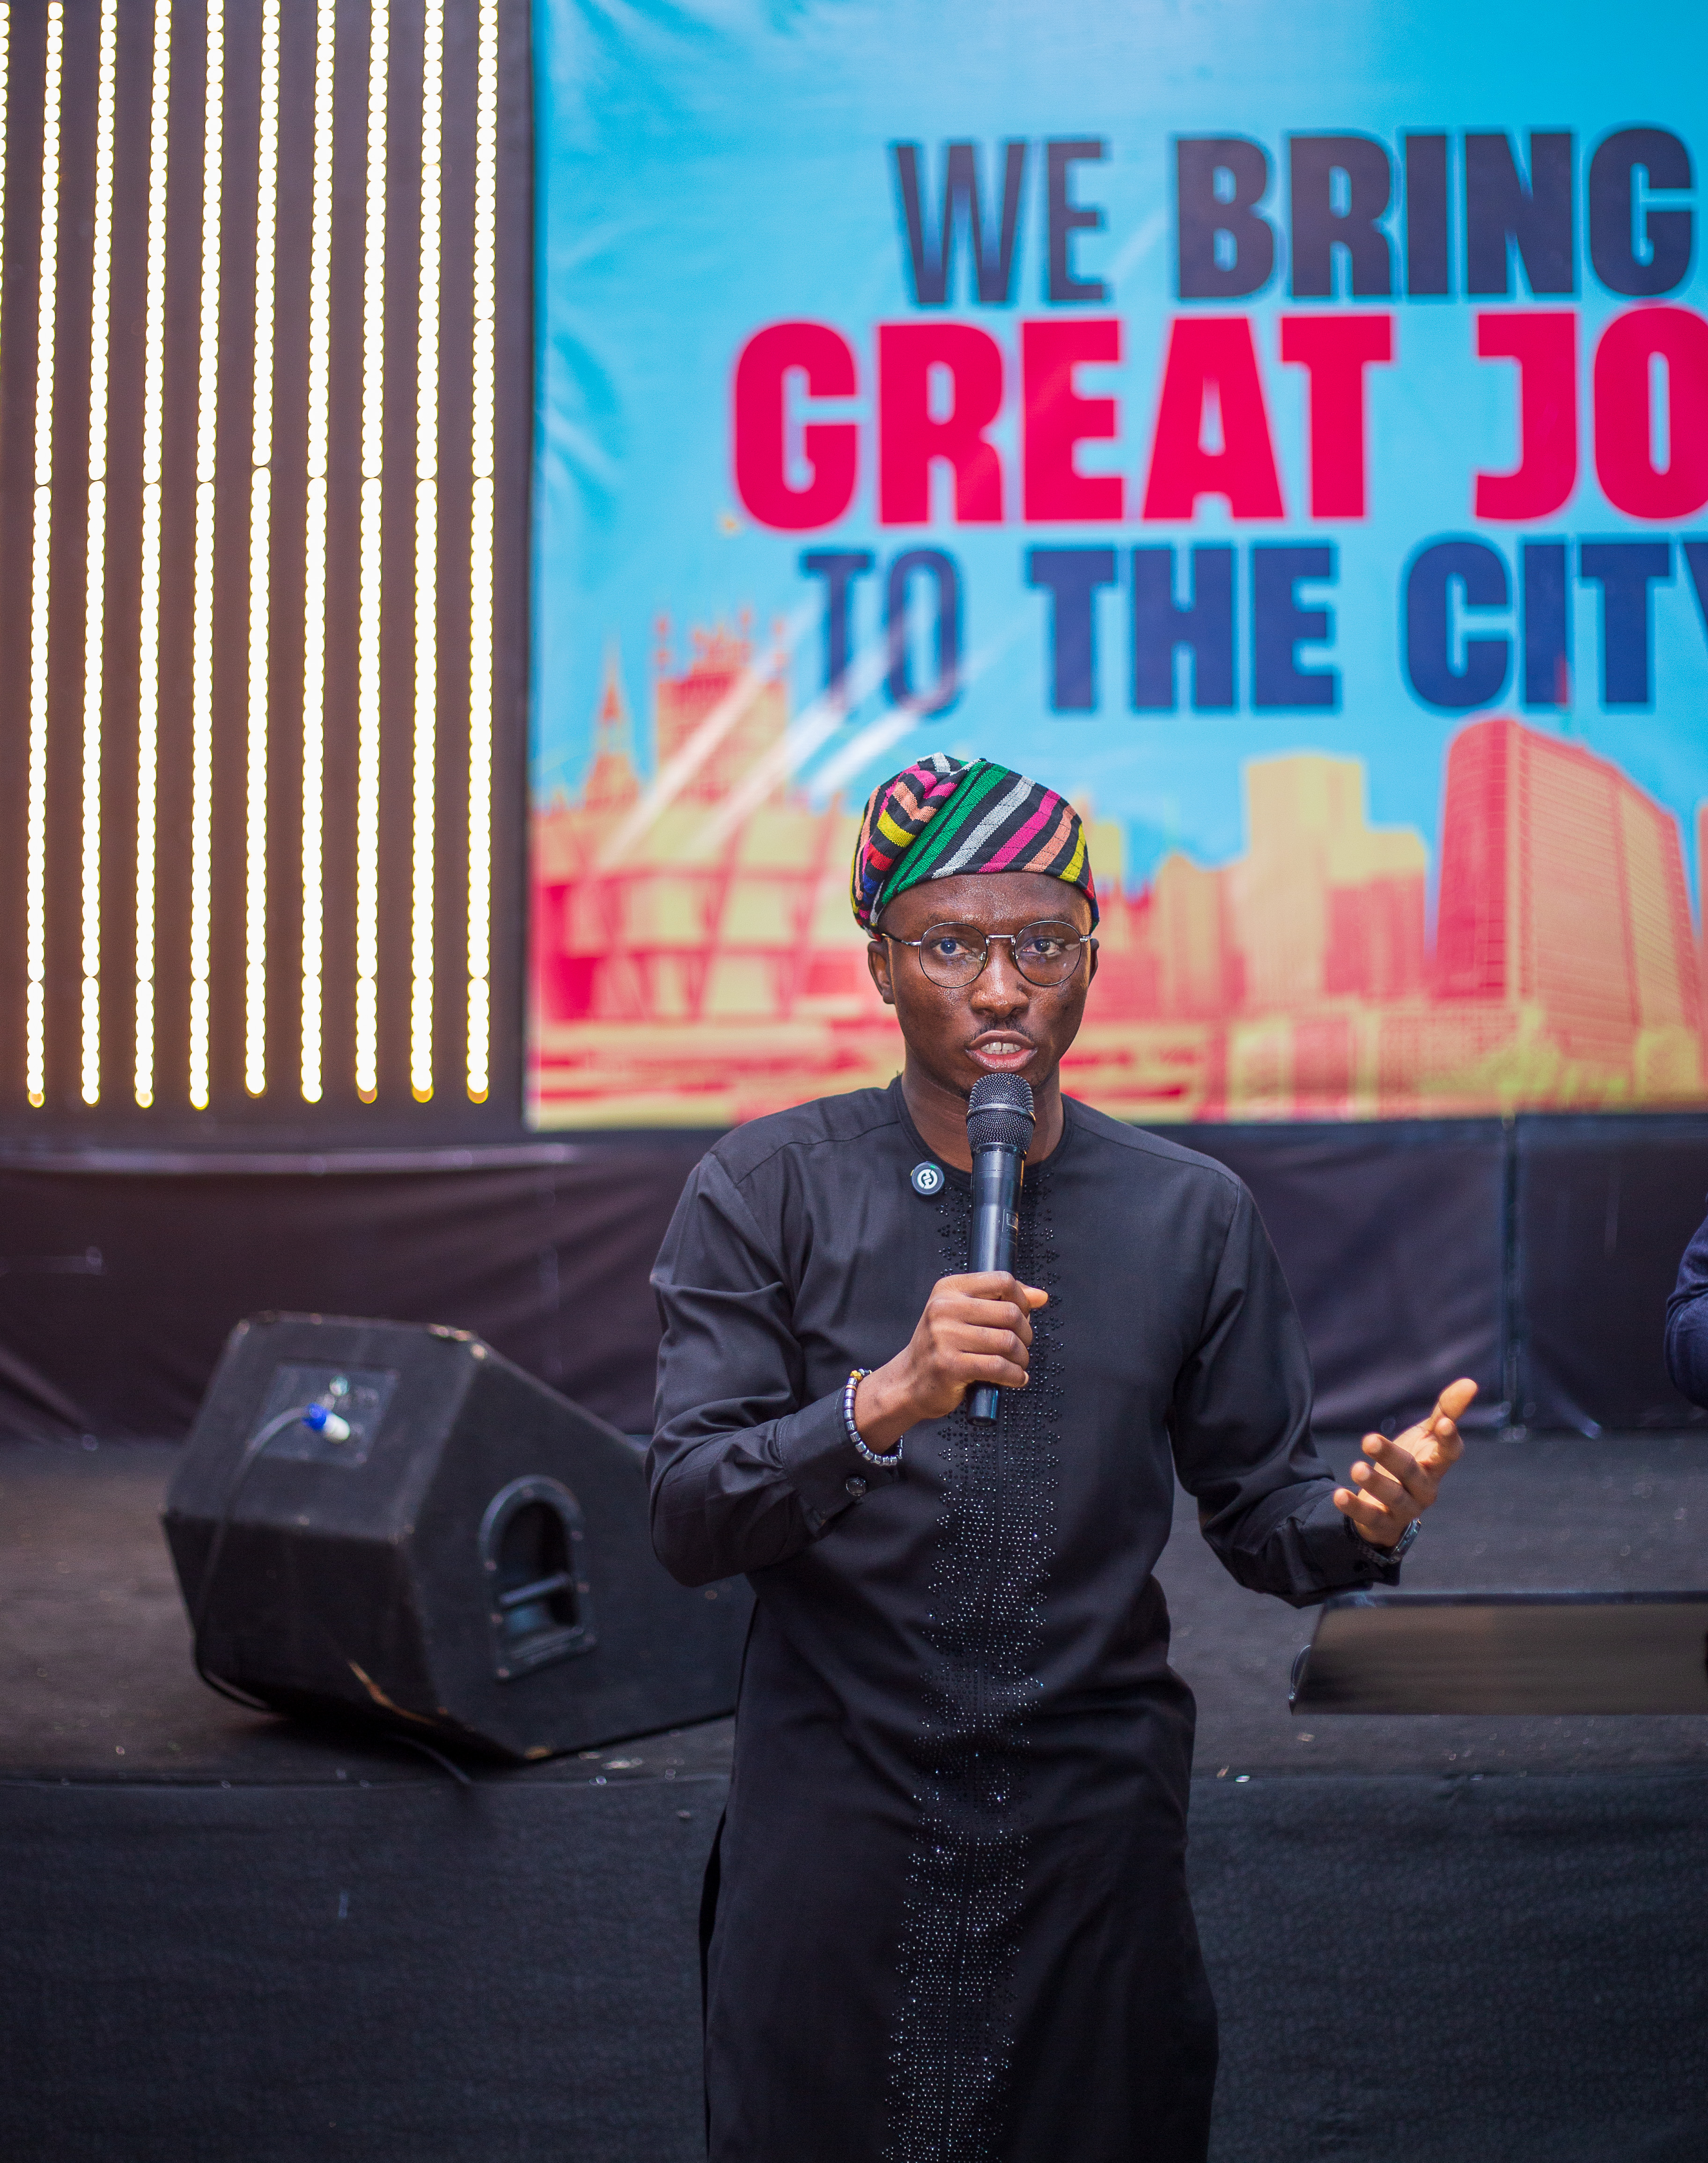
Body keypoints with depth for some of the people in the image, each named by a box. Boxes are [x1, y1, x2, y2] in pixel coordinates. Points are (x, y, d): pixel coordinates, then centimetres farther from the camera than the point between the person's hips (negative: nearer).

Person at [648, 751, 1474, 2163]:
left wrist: (1362, 1517, -18)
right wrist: (882, 1401, -28)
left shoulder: (1190, 1215, 1)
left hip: (1094, 1824, 2)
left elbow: (1260, 1511, 5)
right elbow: (688, 1524, -11)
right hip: (833, 1818, -1)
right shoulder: (766, 1191, -5)